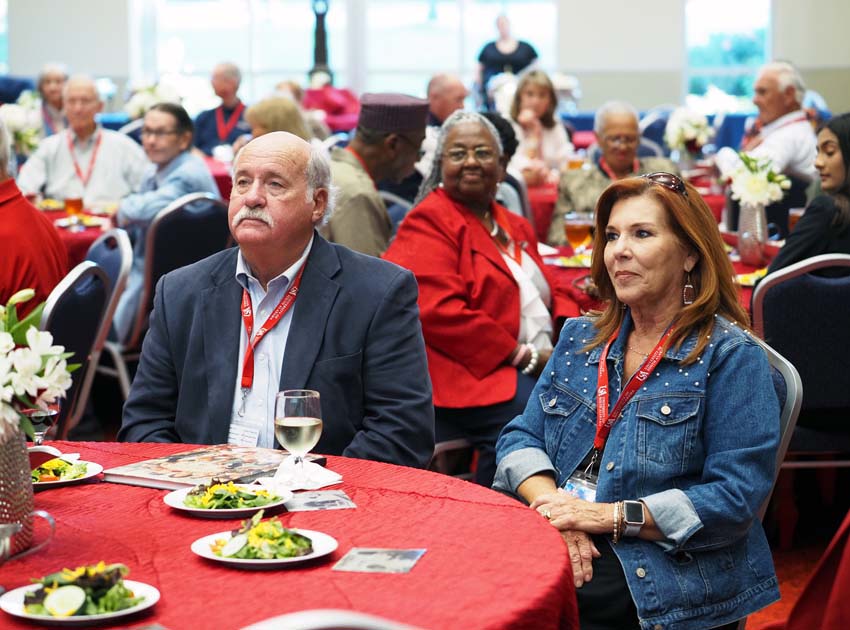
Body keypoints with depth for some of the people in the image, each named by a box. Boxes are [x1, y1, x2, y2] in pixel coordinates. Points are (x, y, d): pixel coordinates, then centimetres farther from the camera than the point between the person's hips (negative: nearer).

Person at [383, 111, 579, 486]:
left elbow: (550, 291, 27)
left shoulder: (514, 227, 24)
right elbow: (438, 312, -14)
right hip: (469, 375, -8)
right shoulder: (427, 223, -2)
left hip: (539, 367, 8)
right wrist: (521, 355, -13)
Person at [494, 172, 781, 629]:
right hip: (549, 549, 5)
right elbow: (520, 437, 12)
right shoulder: (579, 338, 16)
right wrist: (552, 503, -10)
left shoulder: (730, 357, -3)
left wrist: (605, 516, -15)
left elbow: (736, 498, -10)